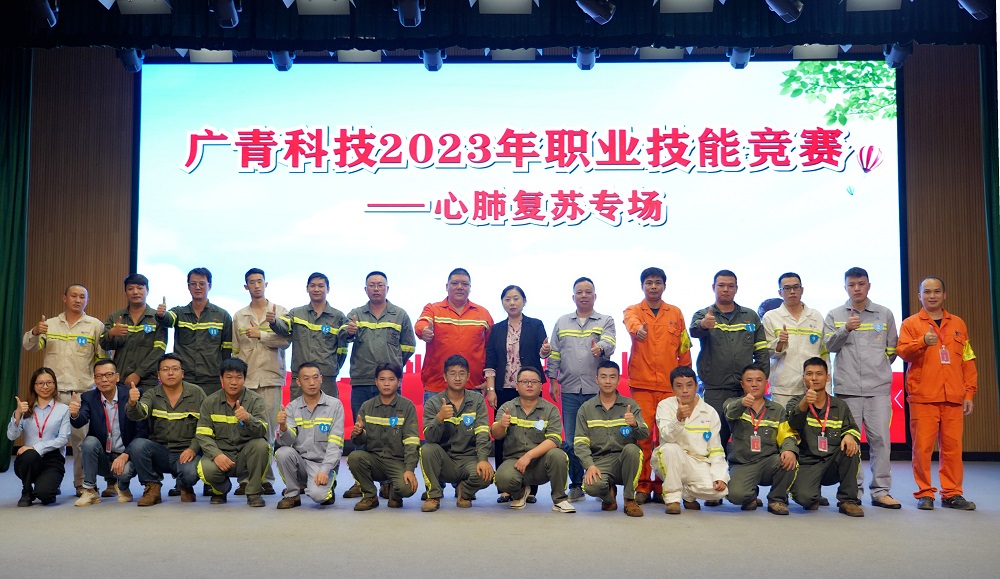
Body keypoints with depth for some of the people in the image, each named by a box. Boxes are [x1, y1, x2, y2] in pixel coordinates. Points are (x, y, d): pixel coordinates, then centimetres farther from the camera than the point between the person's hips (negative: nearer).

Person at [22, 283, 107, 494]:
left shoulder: (95, 325, 5)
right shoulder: (50, 324, 13)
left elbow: (103, 357, 2)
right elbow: (29, 346, 2)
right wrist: (35, 332, -19)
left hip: (83, 392, -2)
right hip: (52, 391, 2)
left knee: (81, 439, 0)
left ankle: (81, 483, 10)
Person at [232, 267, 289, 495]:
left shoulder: (280, 312, 9)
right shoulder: (239, 316, 16)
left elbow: (285, 341, -5)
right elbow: (235, 350, 15)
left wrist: (261, 334, -8)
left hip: (270, 378, -2)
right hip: (245, 378, 2)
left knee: (268, 429, -3)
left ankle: (266, 478, 3)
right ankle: (246, 478, 3)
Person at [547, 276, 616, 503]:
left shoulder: (606, 322, 8)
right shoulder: (562, 323, 15)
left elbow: (609, 343, -11)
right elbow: (554, 354, 13)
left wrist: (600, 347, -33)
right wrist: (552, 380, 5)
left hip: (597, 390, -2)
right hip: (569, 390, 2)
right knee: (570, 441, 3)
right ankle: (576, 485, 13)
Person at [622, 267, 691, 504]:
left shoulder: (676, 313, 12)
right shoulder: (633, 311, 7)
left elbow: (684, 349, 14)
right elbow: (631, 321, -19)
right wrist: (637, 328, -42)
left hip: (670, 385, 1)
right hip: (641, 384, -1)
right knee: (642, 436, -4)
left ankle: (662, 488, 11)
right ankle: (642, 487, 5)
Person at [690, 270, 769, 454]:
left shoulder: (751, 317, 15)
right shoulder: (703, 315, 6)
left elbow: (761, 352, 13)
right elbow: (694, 331, -19)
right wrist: (703, 325, -42)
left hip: (747, 390, 2)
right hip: (715, 390, -2)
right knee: (716, 439, -4)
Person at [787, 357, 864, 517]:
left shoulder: (840, 406, 14)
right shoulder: (795, 403, 4)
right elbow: (794, 424, -19)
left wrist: (849, 435, -20)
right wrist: (804, 404, -41)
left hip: (833, 464, 3)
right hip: (807, 463, -2)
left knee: (851, 446, -28)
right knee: (803, 497, -31)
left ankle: (848, 500, -13)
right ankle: (813, 497, 10)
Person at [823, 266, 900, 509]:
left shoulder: (884, 314, 11)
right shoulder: (835, 315, 8)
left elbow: (892, 348, 17)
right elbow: (829, 345, -2)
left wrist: (879, 368, 13)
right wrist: (846, 329, -16)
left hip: (879, 387, 1)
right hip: (847, 387, -1)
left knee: (880, 438, -2)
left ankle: (881, 491, 5)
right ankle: (853, 490, 8)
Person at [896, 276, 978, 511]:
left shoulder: (958, 324, 16)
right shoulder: (910, 323, 7)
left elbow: (968, 361, 14)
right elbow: (902, 351, -7)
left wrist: (969, 393, 8)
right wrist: (922, 341, -25)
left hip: (953, 397, 3)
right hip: (922, 397, -2)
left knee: (953, 447, 1)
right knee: (922, 447, -3)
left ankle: (952, 494, 11)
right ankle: (924, 494, 5)